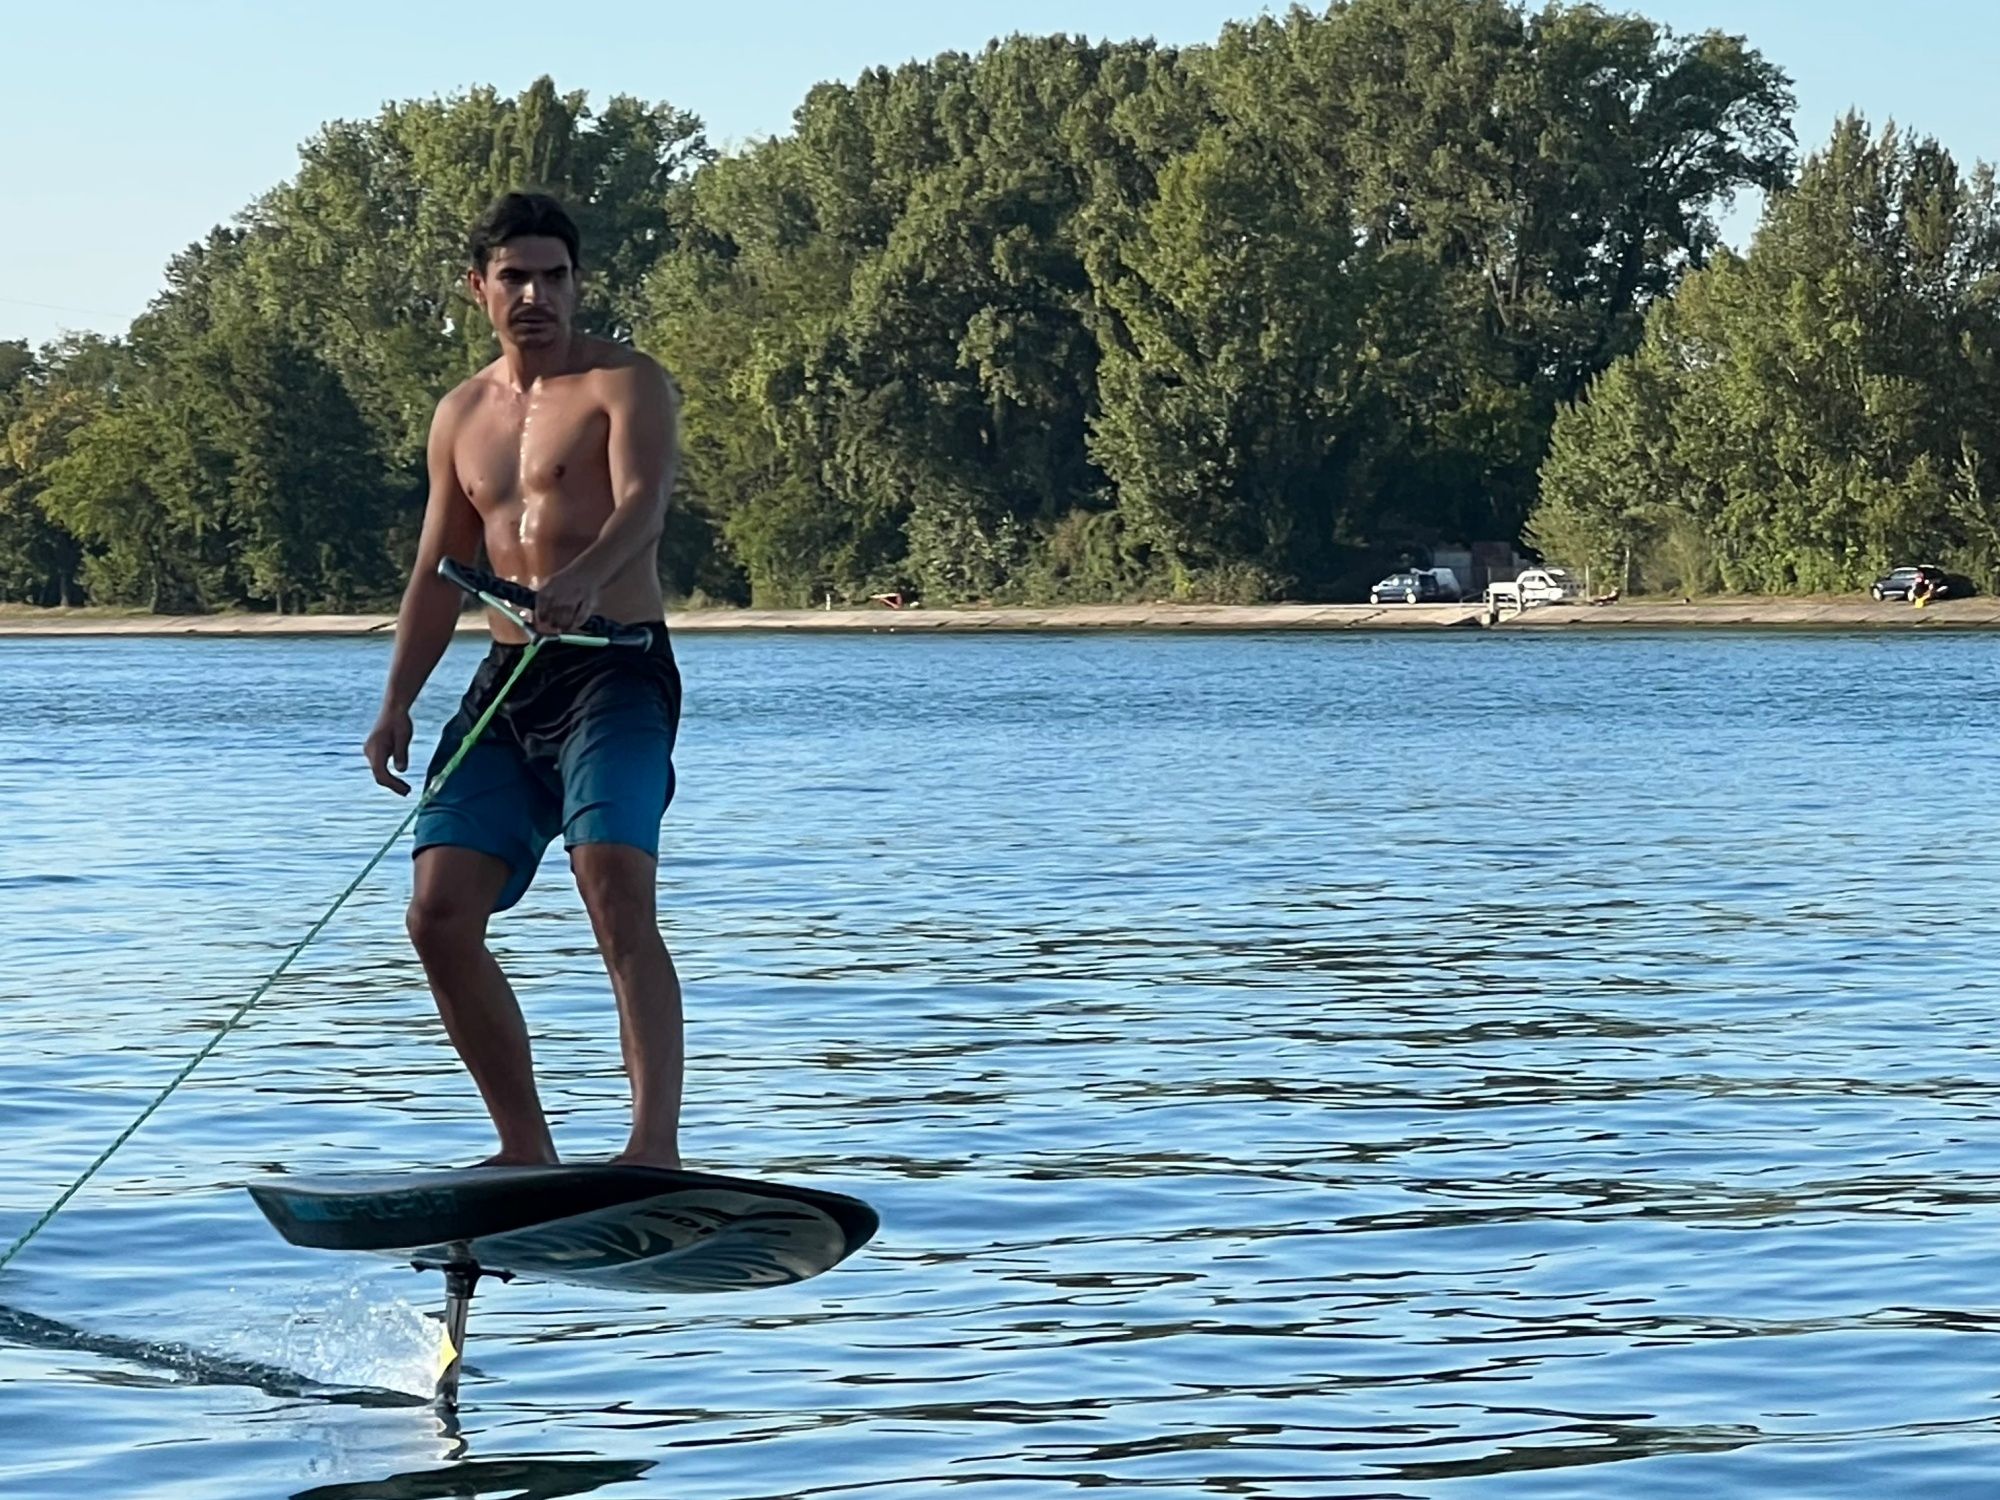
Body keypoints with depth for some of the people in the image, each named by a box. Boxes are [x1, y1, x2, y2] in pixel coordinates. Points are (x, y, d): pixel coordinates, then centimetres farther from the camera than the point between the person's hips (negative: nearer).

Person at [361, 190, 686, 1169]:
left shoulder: (627, 385, -2)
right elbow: (440, 570, 22)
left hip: (618, 668, -7)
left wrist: (586, 578, -42)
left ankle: (656, 1144, -32)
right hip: (508, 679, 7)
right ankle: (527, 1150, 9)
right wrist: (397, 704, 13)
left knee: (617, 892, -25)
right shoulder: (461, 416, 18)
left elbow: (643, 504, -21)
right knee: (439, 914, -2)